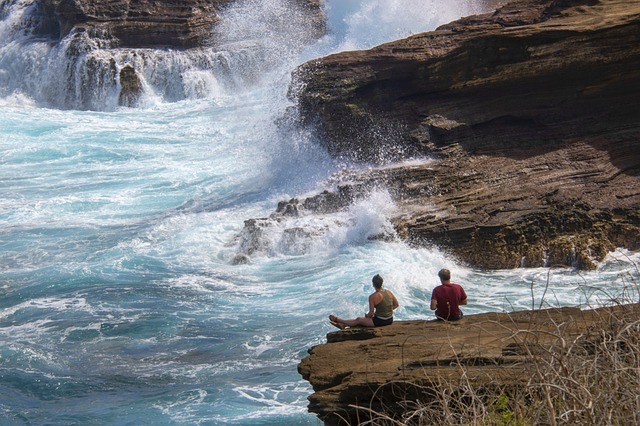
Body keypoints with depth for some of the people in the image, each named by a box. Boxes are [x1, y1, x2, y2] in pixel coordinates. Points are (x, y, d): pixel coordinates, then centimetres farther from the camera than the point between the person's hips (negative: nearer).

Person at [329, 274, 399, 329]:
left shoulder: (373, 297, -18)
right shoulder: (389, 293, 0)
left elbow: (371, 313, -14)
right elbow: (396, 304, 12)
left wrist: (367, 315, 8)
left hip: (380, 321, -6)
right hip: (390, 320, 6)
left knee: (358, 319, 17)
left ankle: (338, 320, 38)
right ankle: (343, 324, 37)